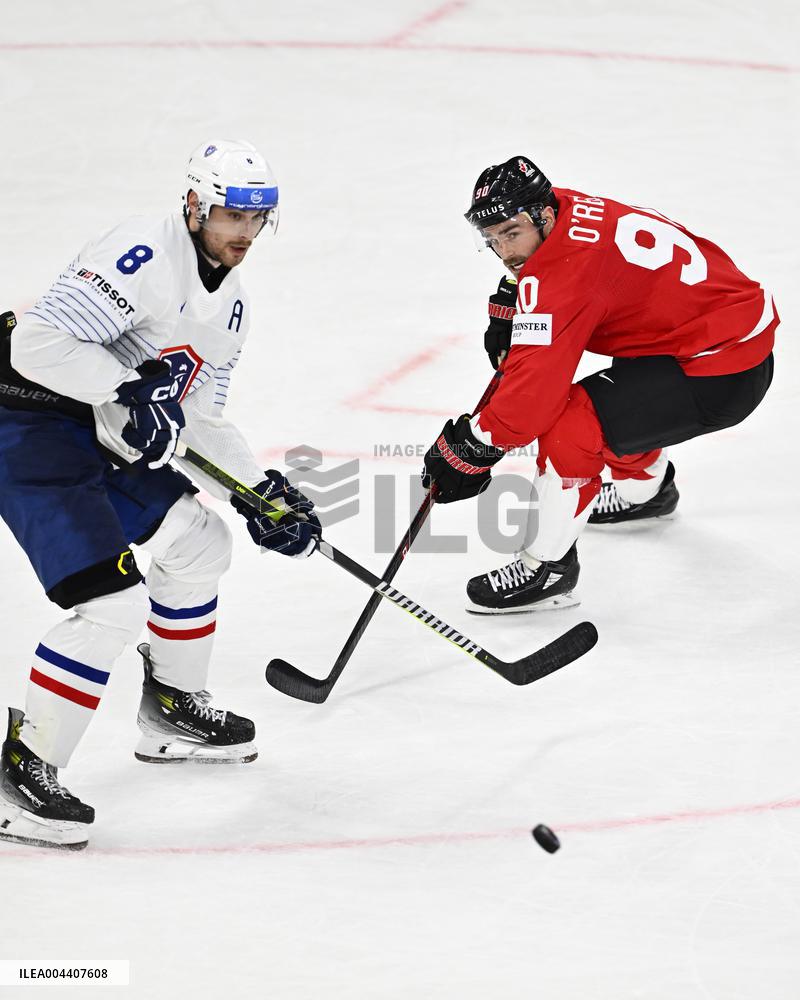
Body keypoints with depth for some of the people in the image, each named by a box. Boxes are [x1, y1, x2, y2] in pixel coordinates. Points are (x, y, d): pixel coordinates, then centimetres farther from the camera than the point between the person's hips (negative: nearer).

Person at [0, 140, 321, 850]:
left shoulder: (231, 306, 11)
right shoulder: (144, 257, -21)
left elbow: (198, 420, 16)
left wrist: (262, 492, 5)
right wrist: (130, 391, -28)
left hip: (101, 436, 10)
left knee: (199, 541, 20)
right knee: (112, 604, -17)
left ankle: (172, 712, 37)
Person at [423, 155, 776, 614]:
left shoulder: (566, 274, -25)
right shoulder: (563, 208, 0)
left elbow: (534, 386, -29)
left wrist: (470, 447, -22)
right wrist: (509, 305, 17)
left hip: (721, 377, -10)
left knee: (567, 423, -19)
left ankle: (549, 567, -5)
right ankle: (645, 488, 59)